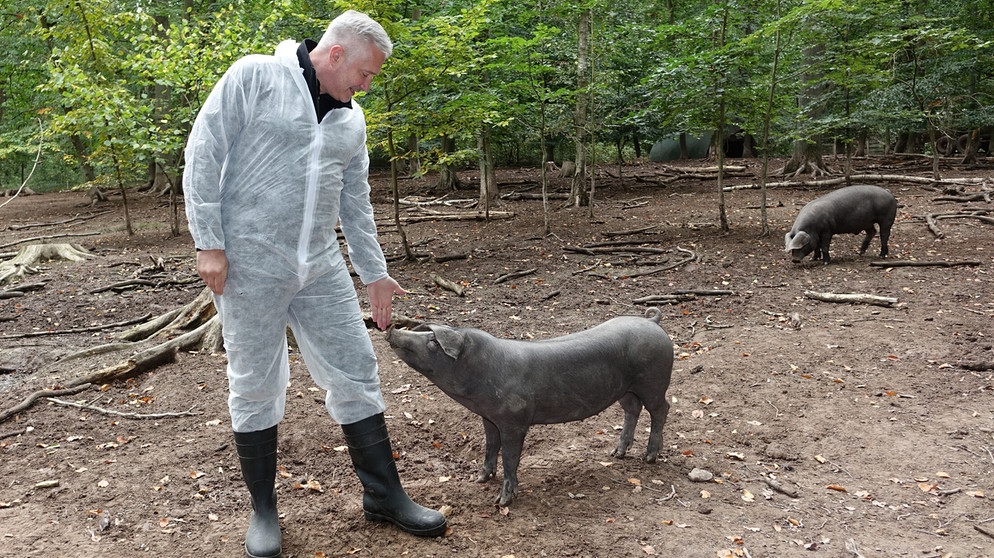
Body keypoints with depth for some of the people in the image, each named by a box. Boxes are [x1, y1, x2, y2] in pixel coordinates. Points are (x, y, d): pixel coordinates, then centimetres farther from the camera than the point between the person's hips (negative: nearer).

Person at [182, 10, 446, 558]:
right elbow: (203, 156, -8)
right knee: (255, 386, 5)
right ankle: (263, 509, 22)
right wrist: (209, 244, -13)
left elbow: (355, 202, 17)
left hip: (320, 265, 5)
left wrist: (374, 273, 16)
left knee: (356, 372, 4)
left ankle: (383, 495, 18)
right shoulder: (255, 76, -5)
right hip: (249, 263, -5)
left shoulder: (351, 118, 12)